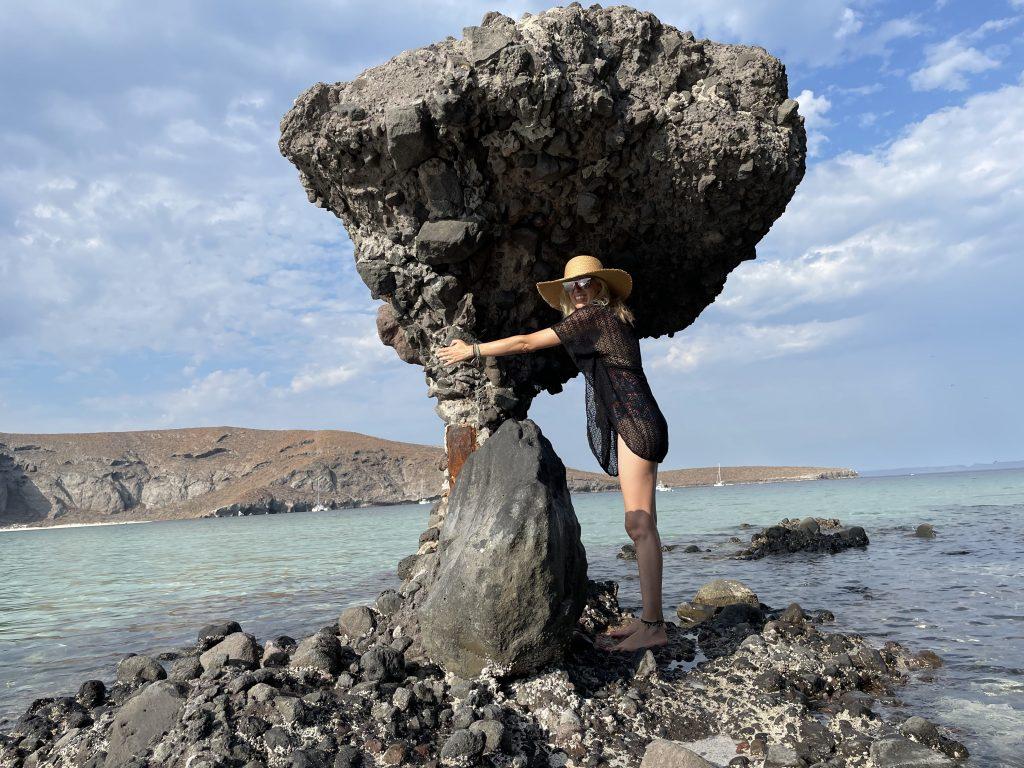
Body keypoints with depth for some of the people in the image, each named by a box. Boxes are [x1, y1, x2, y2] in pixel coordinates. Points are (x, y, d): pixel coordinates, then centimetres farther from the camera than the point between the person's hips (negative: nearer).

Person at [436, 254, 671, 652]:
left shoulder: (594, 313, -7)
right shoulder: (613, 319, 21)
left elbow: (527, 343, -5)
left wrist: (472, 350, 3)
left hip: (635, 422, -10)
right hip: (634, 427, 10)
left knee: (640, 524, -13)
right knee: (641, 525, 6)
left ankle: (652, 625, -13)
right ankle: (650, 618, 9)